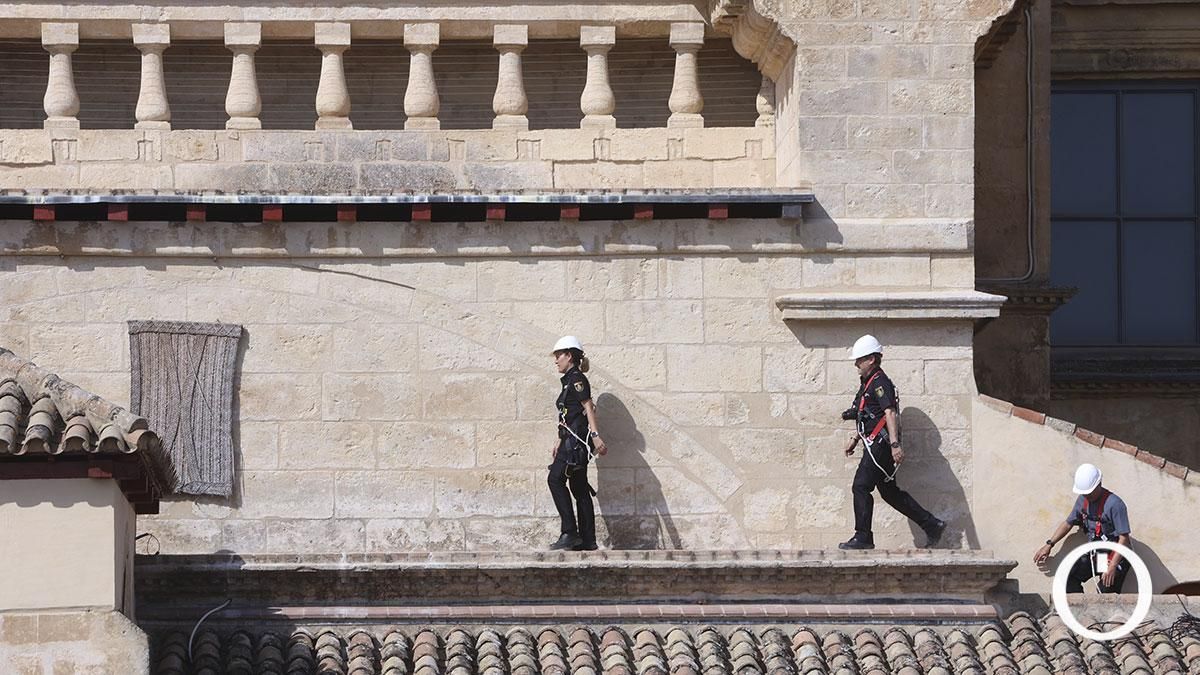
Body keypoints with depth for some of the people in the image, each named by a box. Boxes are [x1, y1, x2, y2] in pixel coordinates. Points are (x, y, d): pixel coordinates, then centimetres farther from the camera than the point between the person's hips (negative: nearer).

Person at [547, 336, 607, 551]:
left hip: (577, 437, -10)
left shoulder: (577, 379, -8)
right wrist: (559, 442, 29)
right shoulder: (570, 380, 21)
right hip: (571, 439, 10)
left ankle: (570, 532, -19)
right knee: (579, 487, 7)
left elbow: (588, 407, -16)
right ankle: (587, 540, 6)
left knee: (556, 479, -16)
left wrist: (596, 435, -24)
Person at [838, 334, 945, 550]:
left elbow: (890, 413, -22)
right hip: (874, 445, 10)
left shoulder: (880, 383, -12)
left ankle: (863, 538, -8)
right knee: (889, 492, 12)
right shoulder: (868, 383, 19)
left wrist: (895, 444, -30)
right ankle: (932, 525, 16)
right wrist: (854, 440, 27)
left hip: (879, 445, -10)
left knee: (861, 486, -10)